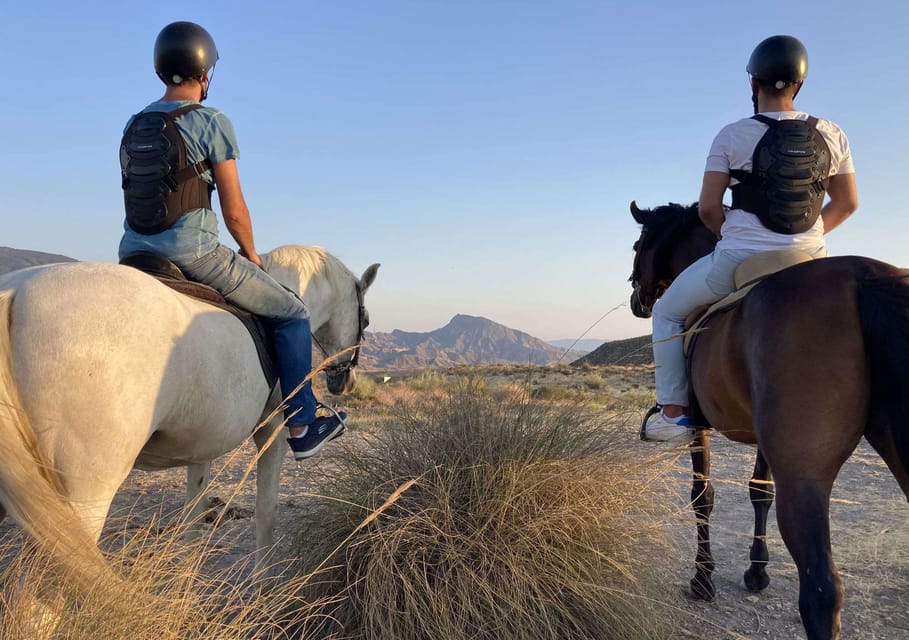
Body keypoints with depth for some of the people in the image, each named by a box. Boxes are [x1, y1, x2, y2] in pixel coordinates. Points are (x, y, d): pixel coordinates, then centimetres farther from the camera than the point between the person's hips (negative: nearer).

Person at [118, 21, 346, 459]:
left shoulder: (133, 126, 13)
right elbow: (234, 211, -8)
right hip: (193, 254, -6)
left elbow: (138, 195, 19)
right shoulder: (213, 123, -7)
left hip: (134, 255, 7)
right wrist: (251, 254, 10)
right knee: (291, 314, 8)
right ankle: (301, 428, 10)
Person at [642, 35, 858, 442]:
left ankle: (673, 414, 12)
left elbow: (707, 208, -8)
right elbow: (847, 203, 8)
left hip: (741, 258, -4)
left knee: (668, 313, 17)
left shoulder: (732, 136, -7)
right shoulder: (832, 136, 4)